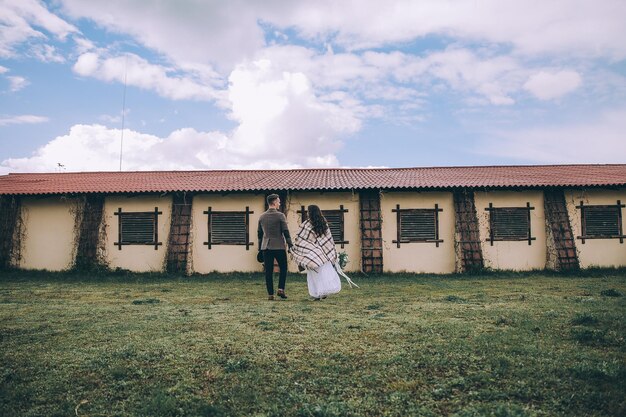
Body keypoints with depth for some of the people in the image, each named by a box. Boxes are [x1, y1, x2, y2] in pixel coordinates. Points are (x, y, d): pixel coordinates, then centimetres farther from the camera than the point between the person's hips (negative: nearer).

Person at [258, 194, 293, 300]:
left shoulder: (261, 217, 8)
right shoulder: (280, 216, -8)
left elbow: (259, 233, 13)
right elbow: (285, 232, -9)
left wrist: (260, 247, 19)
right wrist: (290, 245, -3)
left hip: (266, 247, 4)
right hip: (279, 246, -4)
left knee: (268, 271, 6)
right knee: (283, 268, 12)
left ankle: (270, 294, 6)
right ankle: (281, 289, 0)